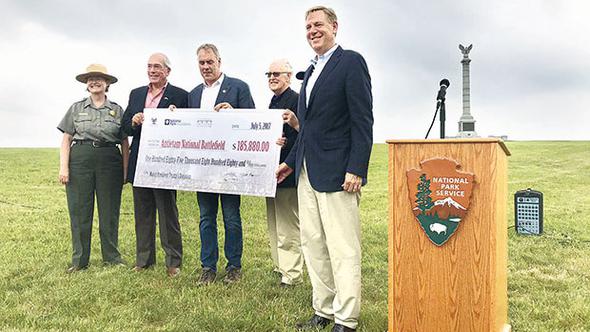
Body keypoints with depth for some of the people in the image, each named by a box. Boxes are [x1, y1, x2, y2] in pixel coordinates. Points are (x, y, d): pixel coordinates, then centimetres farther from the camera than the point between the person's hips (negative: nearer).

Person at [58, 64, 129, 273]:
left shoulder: (117, 110, 9)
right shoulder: (76, 108, 10)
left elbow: (125, 143, 9)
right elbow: (66, 140, 7)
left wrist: (126, 170, 1)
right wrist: (63, 167, -3)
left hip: (109, 161, 0)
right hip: (80, 160, 0)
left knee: (109, 210, 4)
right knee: (79, 210, 2)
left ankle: (112, 256, 18)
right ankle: (79, 260, 13)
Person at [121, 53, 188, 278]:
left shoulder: (180, 96, -4)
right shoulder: (136, 94, 12)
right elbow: (125, 127, 11)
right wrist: (134, 122, -10)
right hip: (139, 164, 5)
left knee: (168, 214, 4)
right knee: (142, 214, 14)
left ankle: (173, 261, 15)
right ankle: (144, 259, 27)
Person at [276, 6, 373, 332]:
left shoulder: (351, 62, -5)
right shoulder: (311, 71, 19)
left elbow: (363, 120, -12)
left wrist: (356, 169, -18)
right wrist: (290, 162, 20)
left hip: (337, 173, -9)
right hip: (307, 173, 9)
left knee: (343, 250, -1)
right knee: (313, 245, 13)